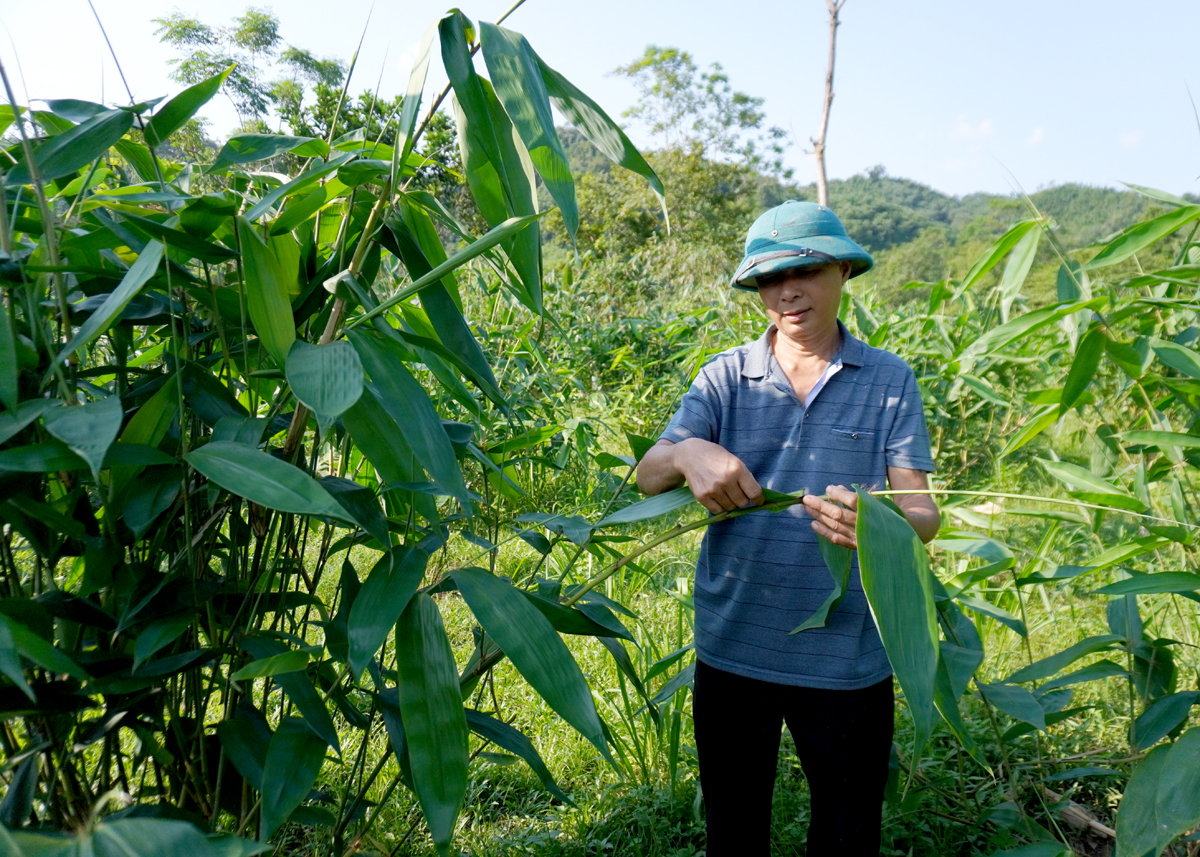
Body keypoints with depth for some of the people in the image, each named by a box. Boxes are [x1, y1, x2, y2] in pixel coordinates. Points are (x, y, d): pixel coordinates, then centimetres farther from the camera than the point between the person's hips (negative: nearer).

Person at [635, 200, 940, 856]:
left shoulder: (890, 382, -1)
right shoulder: (725, 377, 1)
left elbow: (923, 514, -7)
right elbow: (647, 476, -8)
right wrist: (687, 455, -32)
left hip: (847, 659, -1)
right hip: (731, 651, 1)